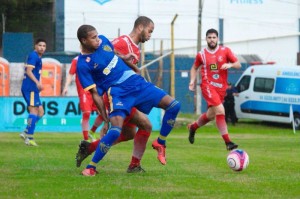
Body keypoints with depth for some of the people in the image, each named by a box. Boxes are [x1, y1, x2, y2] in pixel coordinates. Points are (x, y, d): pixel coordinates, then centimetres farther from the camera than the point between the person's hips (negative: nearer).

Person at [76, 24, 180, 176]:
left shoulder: (103, 41, 6)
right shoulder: (83, 64, -11)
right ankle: (90, 167, -12)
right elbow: (95, 94, -9)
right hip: (118, 91, -7)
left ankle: (160, 143, 16)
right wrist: (105, 119, -9)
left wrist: (124, 57, 9)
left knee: (174, 105, -4)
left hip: (136, 82, 7)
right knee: (115, 130, -28)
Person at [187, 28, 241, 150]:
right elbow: (194, 68, 20)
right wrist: (192, 80, 4)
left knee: (210, 115, 14)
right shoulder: (201, 54, 3)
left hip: (221, 88, 4)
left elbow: (238, 65, 3)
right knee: (220, 111, -22)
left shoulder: (225, 51, 3)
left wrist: (230, 65, -18)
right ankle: (228, 142, -23)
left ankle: (193, 127, 45)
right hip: (208, 86, -4)